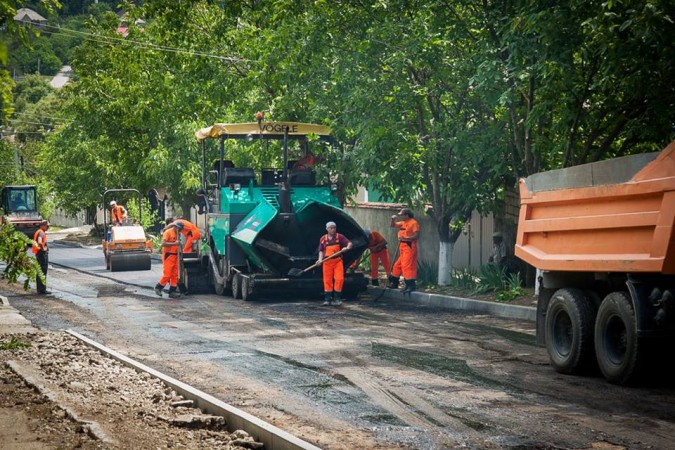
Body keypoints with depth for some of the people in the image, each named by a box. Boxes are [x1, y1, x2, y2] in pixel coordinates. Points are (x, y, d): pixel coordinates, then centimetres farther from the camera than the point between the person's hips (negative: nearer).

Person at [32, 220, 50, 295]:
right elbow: (39, 242, -34)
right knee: (43, 272, -8)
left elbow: (35, 242, 32)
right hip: (42, 253, -11)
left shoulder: (38, 231, 17)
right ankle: (42, 290, -8)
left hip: (38, 253, 11)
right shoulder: (41, 232, -16)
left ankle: (39, 289, 20)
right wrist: (43, 248, -18)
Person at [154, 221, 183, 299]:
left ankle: (172, 291, 8)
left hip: (175, 256, 8)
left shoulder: (176, 233, 16)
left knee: (175, 275, 5)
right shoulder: (168, 232, -9)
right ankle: (158, 287, 10)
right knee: (167, 274, -8)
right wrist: (175, 243, -24)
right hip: (168, 255, -8)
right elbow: (163, 243, -20)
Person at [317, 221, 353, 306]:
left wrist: (347, 248, -25)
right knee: (327, 280, 3)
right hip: (327, 262, 1)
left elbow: (349, 243, -3)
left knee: (339, 279, -10)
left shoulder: (339, 237, 3)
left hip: (338, 261, -1)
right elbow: (321, 250, 11)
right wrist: (320, 259, -5)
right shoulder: (323, 239, 8)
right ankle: (327, 299, 10)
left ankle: (337, 298, 0)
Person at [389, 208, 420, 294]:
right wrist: (393, 219, 6)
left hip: (409, 247, -10)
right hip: (402, 246, 10)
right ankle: (394, 283, 27)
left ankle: (411, 285, -16)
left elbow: (416, 236, -18)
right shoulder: (403, 223, 16)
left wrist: (405, 238, -27)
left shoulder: (413, 223, -11)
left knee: (407, 266, -14)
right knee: (397, 265, 16)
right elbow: (393, 225, 27)